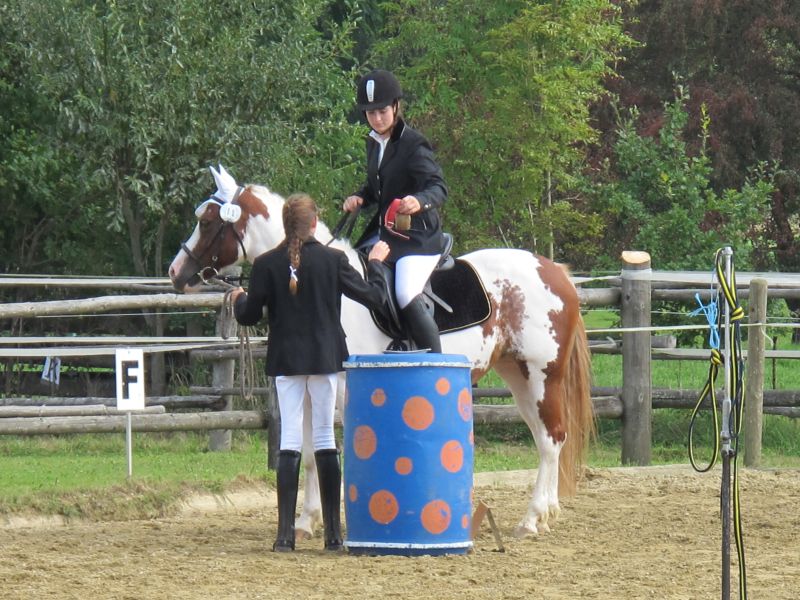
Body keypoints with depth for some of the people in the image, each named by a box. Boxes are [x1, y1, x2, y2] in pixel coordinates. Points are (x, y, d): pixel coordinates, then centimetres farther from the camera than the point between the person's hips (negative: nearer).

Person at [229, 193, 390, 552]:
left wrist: (239, 299, 22)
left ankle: (285, 533, -4)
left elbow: (249, 317, 0)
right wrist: (376, 264, 17)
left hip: (285, 361, 0)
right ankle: (333, 533, 6)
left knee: (289, 442, 2)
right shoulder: (333, 260, -6)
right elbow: (374, 298, -1)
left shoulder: (266, 265, -5)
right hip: (325, 359, 0)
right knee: (326, 440, 7)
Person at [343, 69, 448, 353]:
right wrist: (359, 198, 3)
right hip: (384, 231, 9)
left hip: (418, 237, -9)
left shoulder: (413, 145, -14)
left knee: (407, 296, -28)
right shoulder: (374, 143, 10)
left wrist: (420, 201, -48)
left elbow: (439, 188, -25)